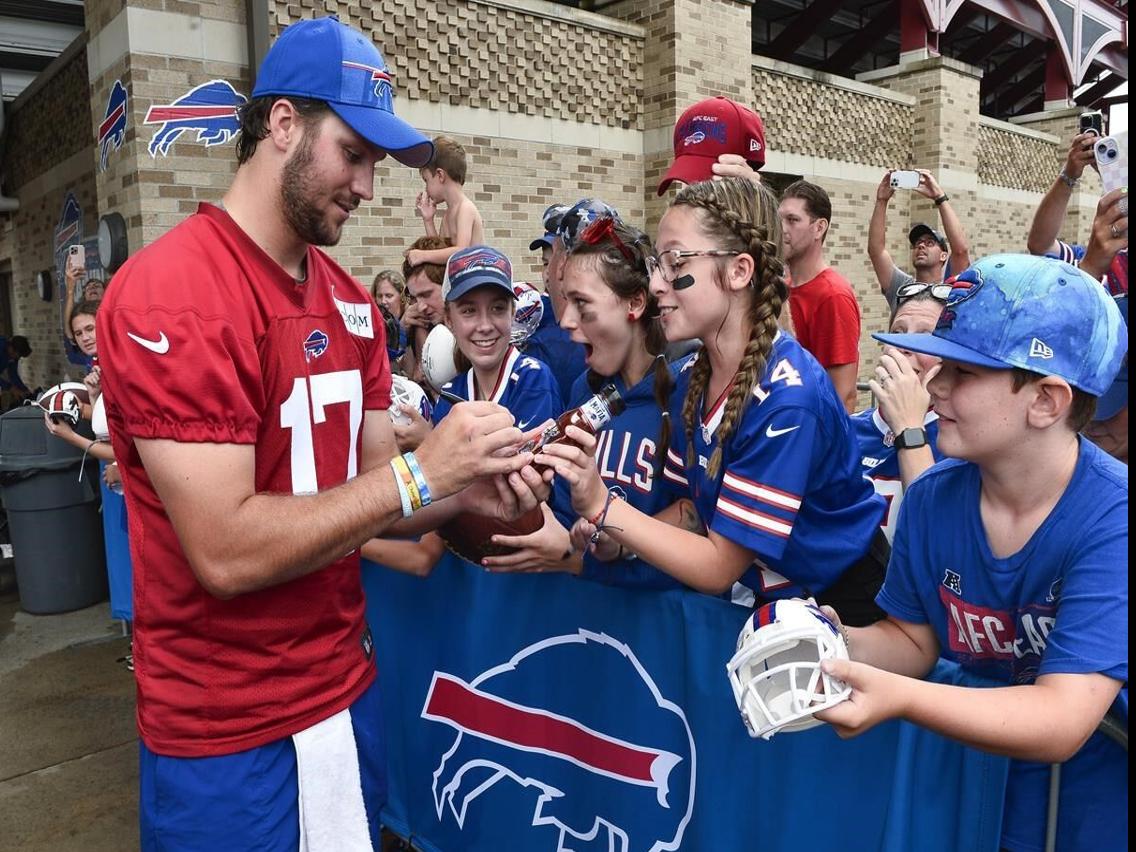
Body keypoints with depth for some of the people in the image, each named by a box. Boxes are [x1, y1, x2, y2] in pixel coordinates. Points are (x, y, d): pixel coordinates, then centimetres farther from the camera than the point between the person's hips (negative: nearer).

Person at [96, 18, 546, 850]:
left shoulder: (351, 301, 4)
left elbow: (368, 491, 6)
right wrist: (421, 473, -22)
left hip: (345, 686, 7)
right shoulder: (166, 296, -20)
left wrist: (466, 491, -13)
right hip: (227, 730, -7)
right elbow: (225, 549, -25)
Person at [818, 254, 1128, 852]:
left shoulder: (1114, 522, -28)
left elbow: (1061, 722, -32)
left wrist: (899, 698, -46)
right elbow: (913, 639, -2)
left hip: (1101, 797, -3)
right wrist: (840, 644, -23)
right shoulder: (931, 499, -13)